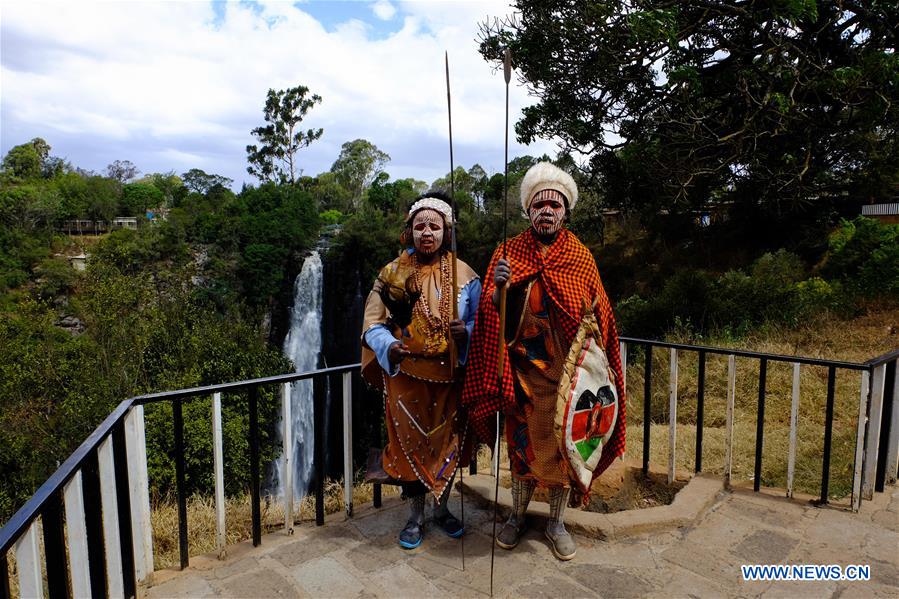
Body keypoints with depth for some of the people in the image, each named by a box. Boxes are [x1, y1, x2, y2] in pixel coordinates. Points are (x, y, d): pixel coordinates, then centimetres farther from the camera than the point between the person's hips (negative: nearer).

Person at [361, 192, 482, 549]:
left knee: (448, 440, 13)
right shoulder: (392, 274, -2)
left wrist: (465, 332, -21)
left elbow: (481, 322, 1)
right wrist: (389, 347, -24)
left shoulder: (464, 275, -1)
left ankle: (442, 509, 36)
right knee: (410, 441, 8)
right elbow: (373, 324, -4)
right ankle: (415, 517, 28)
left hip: (449, 374, 1)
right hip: (406, 374, -1)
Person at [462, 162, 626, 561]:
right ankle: (517, 516, 32)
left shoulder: (580, 257, 1)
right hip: (523, 370, 0)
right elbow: (491, 314, -3)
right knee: (523, 442, 11)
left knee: (564, 445, 9)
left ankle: (556, 523, 30)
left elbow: (598, 316, 5)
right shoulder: (509, 252, 0)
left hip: (566, 372, 1)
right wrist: (499, 288, -24)